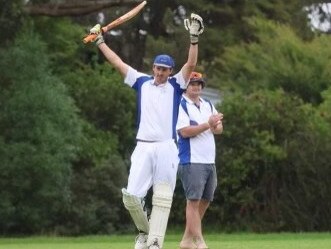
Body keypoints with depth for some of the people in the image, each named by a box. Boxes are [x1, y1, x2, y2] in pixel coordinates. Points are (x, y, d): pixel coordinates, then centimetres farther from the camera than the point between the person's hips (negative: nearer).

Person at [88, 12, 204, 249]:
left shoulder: (176, 85, 8)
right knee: (131, 197, -6)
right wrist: (100, 41, 23)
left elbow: (191, 64, -5)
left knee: (162, 200, -4)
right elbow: (118, 63, 20)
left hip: (167, 149, -2)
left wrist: (194, 38, -18)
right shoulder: (142, 82, 15)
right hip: (143, 148, 2)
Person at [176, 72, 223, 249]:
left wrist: (216, 125, -13)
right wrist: (208, 124, -23)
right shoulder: (180, 106, -5)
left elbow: (219, 129, 11)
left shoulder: (208, 105, 17)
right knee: (193, 201, -9)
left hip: (210, 161, 8)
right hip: (192, 161, -8)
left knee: (205, 201, 10)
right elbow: (184, 131, -16)